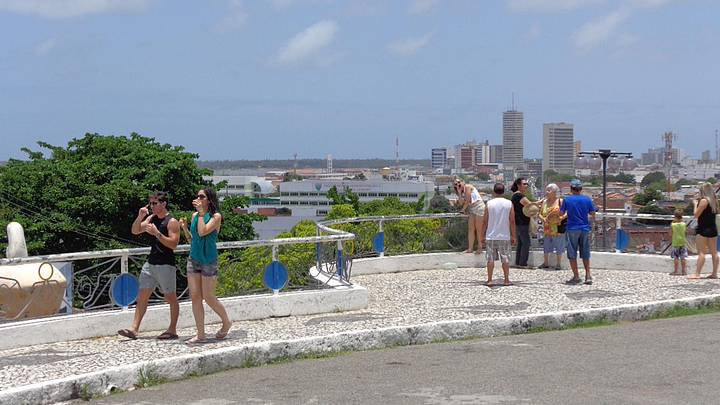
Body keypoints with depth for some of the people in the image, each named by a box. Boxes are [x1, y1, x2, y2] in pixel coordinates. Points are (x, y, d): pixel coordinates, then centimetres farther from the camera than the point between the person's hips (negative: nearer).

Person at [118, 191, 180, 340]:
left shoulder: (172, 222, -10)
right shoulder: (151, 218, 12)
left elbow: (173, 244, -17)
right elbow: (135, 231, 10)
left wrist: (157, 233, -24)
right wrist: (140, 217, -6)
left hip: (166, 265, -7)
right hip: (150, 263, 7)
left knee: (170, 298, 2)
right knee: (142, 296, 2)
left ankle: (172, 330, 10)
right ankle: (134, 329, 0)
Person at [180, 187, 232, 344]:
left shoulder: (216, 216, -8)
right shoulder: (194, 215, 9)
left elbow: (202, 232, -22)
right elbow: (192, 240, 15)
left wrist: (201, 213, -16)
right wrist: (184, 228, -1)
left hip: (208, 260, -6)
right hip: (193, 259, 6)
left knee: (208, 297, -2)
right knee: (195, 297, 2)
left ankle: (226, 322, 23)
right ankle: (200, 335, 6)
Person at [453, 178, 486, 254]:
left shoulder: (467, 187, -7)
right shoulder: (462, 193, 16)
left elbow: (467, 201, -11)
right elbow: (461, 203, 1)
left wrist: (463, 209, 0)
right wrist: (459, 193, 0)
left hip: (479, 207, -8)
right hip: (471, 209, 8)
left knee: (478, 229, -5)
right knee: (471, 229, 2)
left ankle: (480, 248, -1)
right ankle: (470, 248, 2)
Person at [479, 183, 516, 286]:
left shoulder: (489, 203, -3)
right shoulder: (509, 204, -1)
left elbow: (485, 221, -2)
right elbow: (512, 221, 0)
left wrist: (482, 235, 6)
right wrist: (513, 236, 8)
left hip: (491, 236, 0)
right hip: (505, 236, 0)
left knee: (490, 259, 5)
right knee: (505, 259, 7)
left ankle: (489, 280, 5)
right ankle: (506, 280, 8)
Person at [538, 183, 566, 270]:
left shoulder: (560, 201, -5)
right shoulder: (544, 202, 9)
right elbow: (540, 214, 11)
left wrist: (562, 218, -20)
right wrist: (543, 219, -9)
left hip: (558, 228, -4)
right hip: (547, 229, 4)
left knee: (559, 248, 2)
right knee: (546, 247, 9)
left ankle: (558, 264, 12)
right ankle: (546, 263, 20)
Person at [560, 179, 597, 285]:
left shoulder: (567, 200, -6)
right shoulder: (587, 199, 0)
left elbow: (561, 213, 0)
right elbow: (592, 214, 4)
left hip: (572, 229, -3)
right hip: (585, 229, 3)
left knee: (572, 254, 4)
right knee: (585, 254, 12)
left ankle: (576, 276, 2)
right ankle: (588, 276, 8)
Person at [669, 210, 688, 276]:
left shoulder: (672, 225, -10)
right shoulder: (684, 224, -4)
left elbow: (671, 234, -5)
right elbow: (685, 232, 12)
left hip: (675, 243, -2)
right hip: (683, 243, 3)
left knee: (675, 258, 1)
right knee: (682, 257, 8)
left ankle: (675, 271, 1)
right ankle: (683, 270, 10)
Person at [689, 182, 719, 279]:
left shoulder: (704, 200, -12)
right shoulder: (714, 201, 11)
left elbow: (696, 214, -11)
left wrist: (696, 204, 2)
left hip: (703, 229, -8)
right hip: (713, 228, 8)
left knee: (701, 252, -10)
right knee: (714, 252, 8)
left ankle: (697, 274, -13)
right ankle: (714, 273, 10)